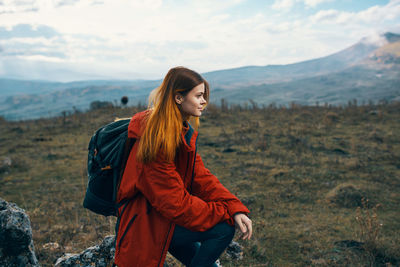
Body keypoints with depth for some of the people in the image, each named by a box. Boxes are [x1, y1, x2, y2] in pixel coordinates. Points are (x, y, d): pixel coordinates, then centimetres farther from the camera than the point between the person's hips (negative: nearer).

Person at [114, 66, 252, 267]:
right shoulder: (157, 140, -26)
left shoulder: (184, 132, 4)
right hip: (144, 226, -10)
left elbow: (200, 177, -2)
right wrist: (225, 214, -21)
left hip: (163, 216, 10)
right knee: (224, 229, -18)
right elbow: (175, 202, -25)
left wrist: (235, 209, -14)